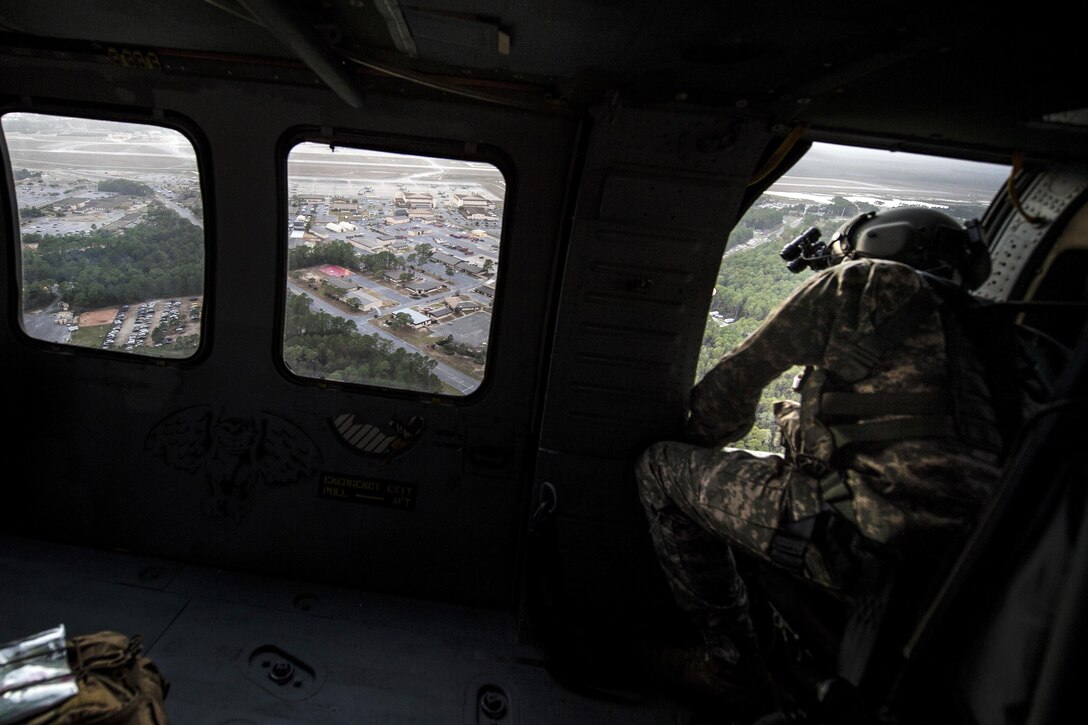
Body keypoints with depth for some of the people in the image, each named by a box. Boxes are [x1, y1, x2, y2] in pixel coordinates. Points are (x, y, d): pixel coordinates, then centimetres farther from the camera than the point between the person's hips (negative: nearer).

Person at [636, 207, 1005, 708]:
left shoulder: (862, 282, 4)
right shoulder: (966, 335, 25)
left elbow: (741, 375, 5)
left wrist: (690, 442, 20)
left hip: (861, 533, -9)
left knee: (658, 467, 2)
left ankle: (732, 662, 9)